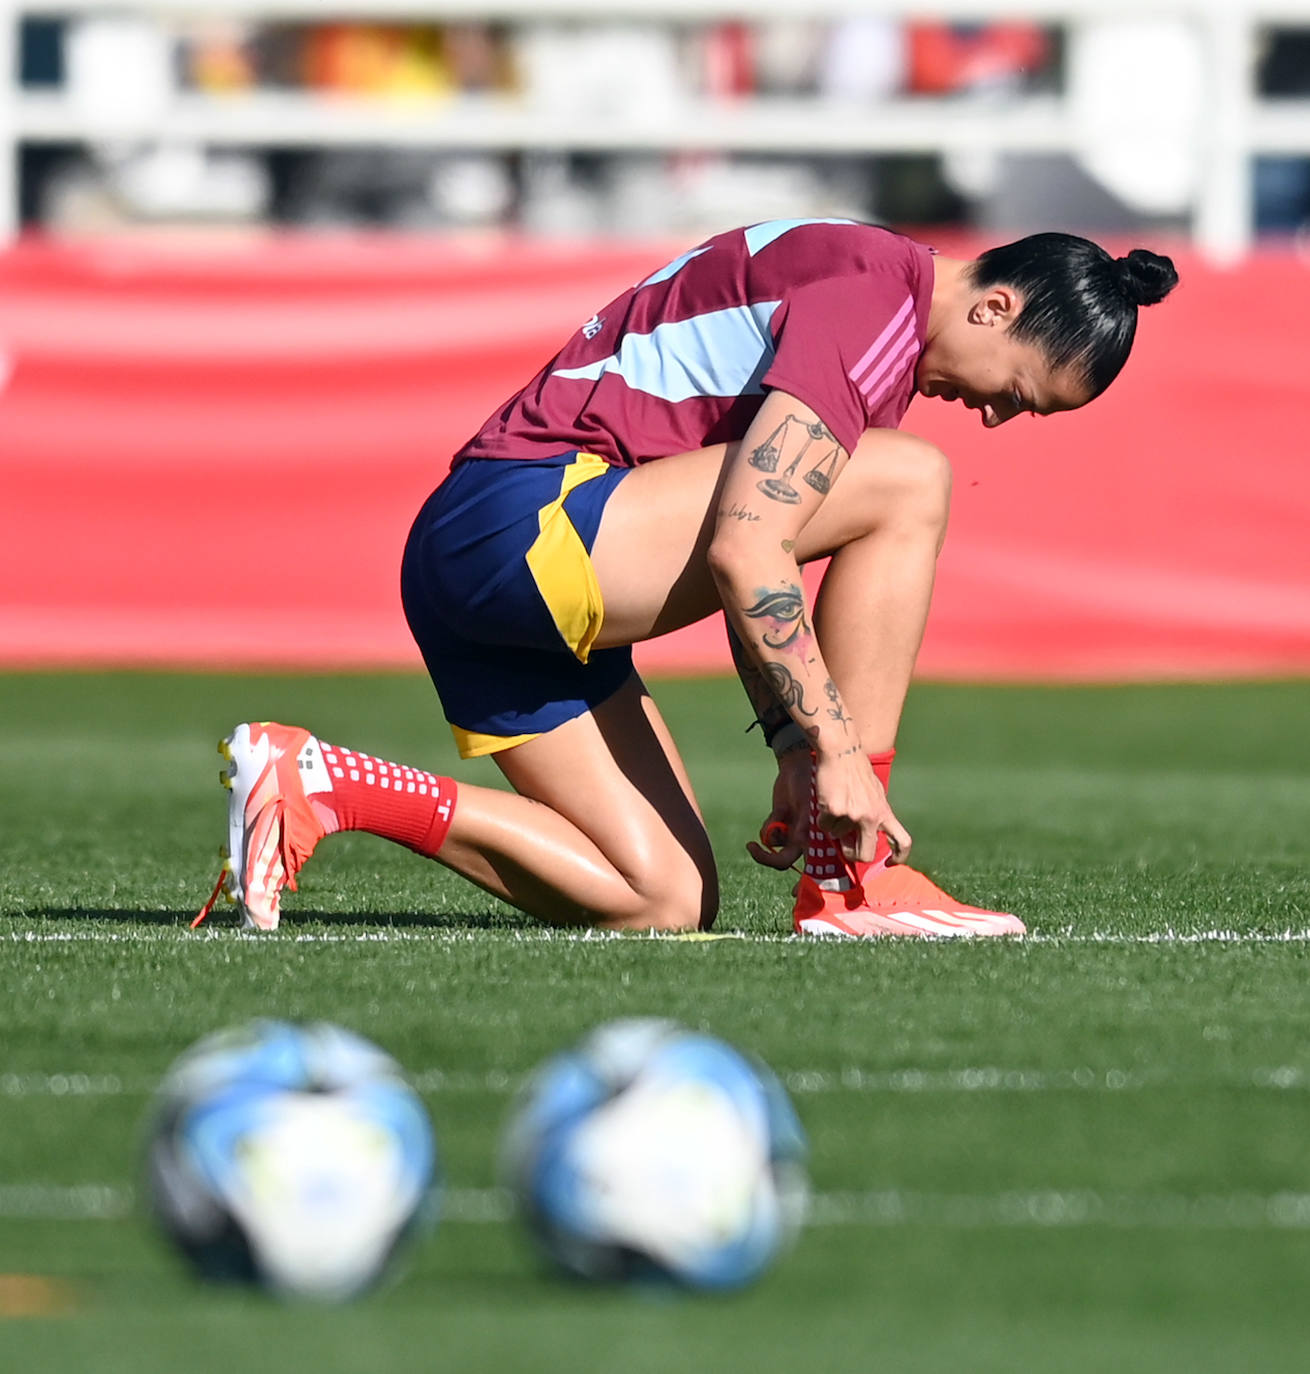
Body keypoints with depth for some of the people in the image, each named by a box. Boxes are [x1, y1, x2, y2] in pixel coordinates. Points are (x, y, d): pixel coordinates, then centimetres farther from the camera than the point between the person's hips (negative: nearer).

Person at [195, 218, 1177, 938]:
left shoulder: (865, 292, 20)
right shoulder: (873, 301, -13)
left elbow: (750, 576, 24)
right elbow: (743, 552, -22)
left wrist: (795, 748, 17)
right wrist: (835, 746, -20)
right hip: (530, 518, -11)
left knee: (665, 901, 4)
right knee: (910, 483, -16)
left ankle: (316, 781, 4)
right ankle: (851, 878, -13)